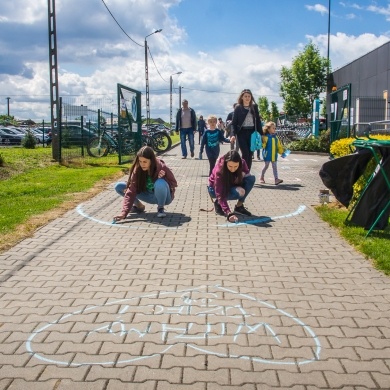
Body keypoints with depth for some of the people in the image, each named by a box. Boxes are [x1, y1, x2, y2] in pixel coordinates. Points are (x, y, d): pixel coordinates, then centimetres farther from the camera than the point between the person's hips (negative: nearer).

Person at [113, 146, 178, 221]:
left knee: (160, 183, -40)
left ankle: (161, 208, -11)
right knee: (118, 186, -10)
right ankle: (139, 206, 8)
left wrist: (162, 179, -31)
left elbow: (174, 184, -10)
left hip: (164, 197, -3)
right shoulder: (137, 170, -19)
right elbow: (131, 191, -24)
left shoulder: (162, 168, -25)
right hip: (150, 196, 3)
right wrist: (124, 212, -36)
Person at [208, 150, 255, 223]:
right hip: (215, 188, -5)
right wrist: (228, 213, -49)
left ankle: (239, 206, -7)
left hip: (231, 185, 5)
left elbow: (247, 173, 1)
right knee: (237, 192, -34)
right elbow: (220, 195, -38)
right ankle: (218, 203, -5)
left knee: (251, 178, -21)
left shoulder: (242, 163, -23)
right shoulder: (219, 170, -35)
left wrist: (242, 174, -25)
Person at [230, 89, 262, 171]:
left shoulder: (254, 107, 8)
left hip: (252, 132, 3)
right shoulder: (238, 107, 0)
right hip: (242, 133, -3)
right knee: (245, 154, -11)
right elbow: (234, 122, -2)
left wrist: (261, 133, 5)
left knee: (250, 154, 5)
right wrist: (234, 134, -15)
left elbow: (258, 120, 10)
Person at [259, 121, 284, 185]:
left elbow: (279, 146, 15)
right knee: (266, 166, 5)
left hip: (274, 155, 5)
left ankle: (276, 179, -4)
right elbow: (263, 145, -19)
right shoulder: (266, 137, -10)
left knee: (275, 167, 1)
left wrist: (282, 152, 12)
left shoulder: (275, 137, 9)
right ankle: (261, 177, 23)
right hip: (267, 155, -5)